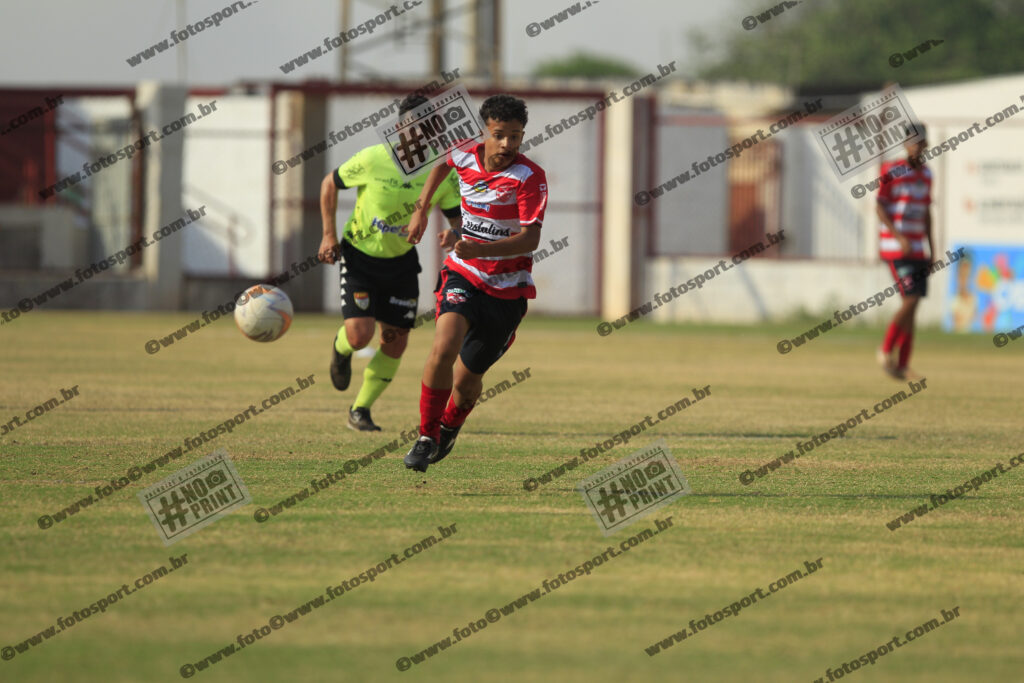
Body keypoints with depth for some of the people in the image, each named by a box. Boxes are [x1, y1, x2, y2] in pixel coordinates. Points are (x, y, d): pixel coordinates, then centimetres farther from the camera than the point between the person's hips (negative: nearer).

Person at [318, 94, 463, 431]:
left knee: (395, 342, 1)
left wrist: (453, 233, -29)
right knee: (360, 334, -17)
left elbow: (457, 217, -4)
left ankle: (360, 410, 20)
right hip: (359, 255, -3)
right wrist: (329, 235, -8)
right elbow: (330, 184, -4)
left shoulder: (442, 171, -13)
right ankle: (340, 349, 23)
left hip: (402, 261, 3)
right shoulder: (372, 160, -20)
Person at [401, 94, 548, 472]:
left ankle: (449, 428, 43)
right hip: (463, 275, 1)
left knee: (467, 380, 8)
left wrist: (480, 250, -39)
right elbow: (443, 162, 22)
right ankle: (427, 438, -12)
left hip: (507, 289, -1)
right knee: (444, 347, -26)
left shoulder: (530, 177, -18)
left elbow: (530, 238, -26)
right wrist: (421, 209, 21)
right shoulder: (465, 154, -5)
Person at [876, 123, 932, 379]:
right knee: (911, 300, -16)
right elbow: (879, 207, -11)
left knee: (912, 307, 3)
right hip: (895, 246, -7)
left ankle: (902, 365, 7)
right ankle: (886, 351, 0)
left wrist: (931, 249, 17)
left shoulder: (926, 174, 12)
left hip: (917, 247, 7)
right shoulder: (892, 172, -8)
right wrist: (900, 237, -21)